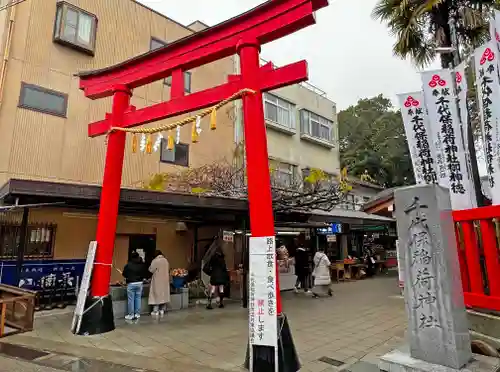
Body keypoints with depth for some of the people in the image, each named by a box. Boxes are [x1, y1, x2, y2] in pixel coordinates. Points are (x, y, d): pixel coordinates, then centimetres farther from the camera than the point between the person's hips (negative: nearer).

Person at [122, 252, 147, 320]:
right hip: (139, 283, 4)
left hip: (131, 284, -4)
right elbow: (145, 274, 3)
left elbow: (124, 274, -6)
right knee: (138, 298, 11)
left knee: (131, 300, 4)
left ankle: (131, 315, 11)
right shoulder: (142, 265, 0)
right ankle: (137, 314, 18)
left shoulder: (128, 265, -12)